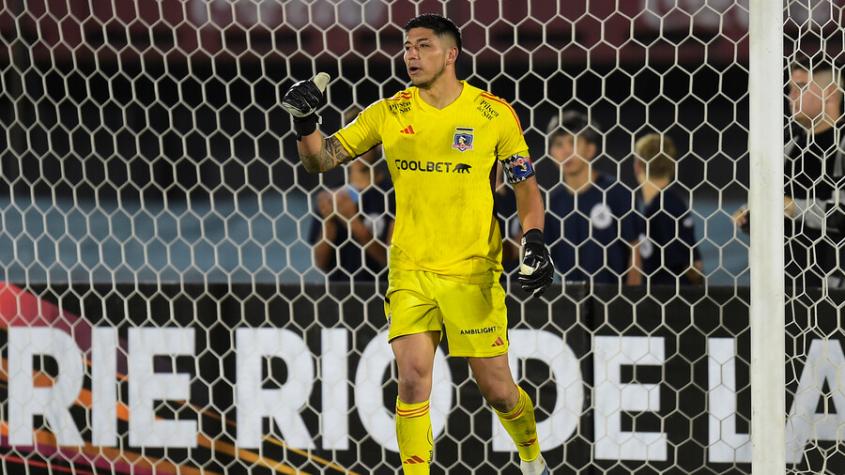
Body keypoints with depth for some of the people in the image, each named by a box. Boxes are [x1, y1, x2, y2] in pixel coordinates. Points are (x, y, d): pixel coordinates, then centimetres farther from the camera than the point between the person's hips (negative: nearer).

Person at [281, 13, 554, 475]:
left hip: (473, 273, -1)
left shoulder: (495, 113, -4)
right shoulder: (390, 113, 1)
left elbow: (525, 183, 3)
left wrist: (534, 242, -11)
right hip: (410, 271, 1)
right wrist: (305, 121, -15)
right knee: (412, 379, -13)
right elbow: (321, 159, 5)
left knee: (496, 389, 5)